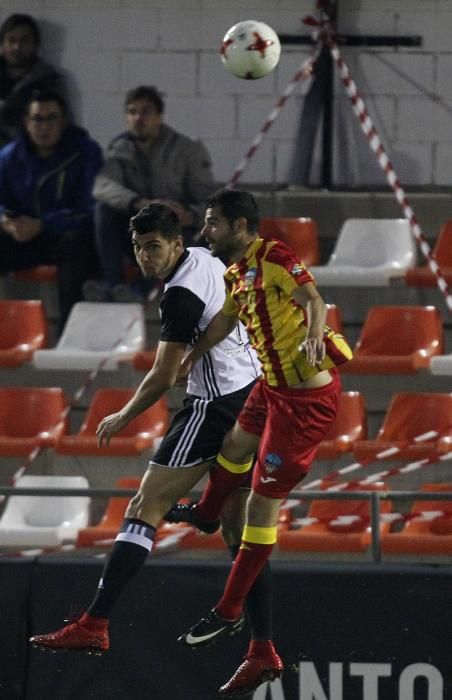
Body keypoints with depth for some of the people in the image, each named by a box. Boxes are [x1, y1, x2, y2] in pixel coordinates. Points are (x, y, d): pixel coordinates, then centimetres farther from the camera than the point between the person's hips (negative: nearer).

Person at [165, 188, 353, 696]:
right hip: (274, 384, 10)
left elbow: (312, 298, -36)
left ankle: (229, 611, 6)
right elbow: (223, 323, 21)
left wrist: (313, 333, -55)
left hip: (305, 396, -10)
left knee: (262, 503, -3)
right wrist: (187, 363, 29)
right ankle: (205, 513, 66)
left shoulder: (273, 258, -21)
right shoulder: (237, 272, 8)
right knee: (235, 446, 34)